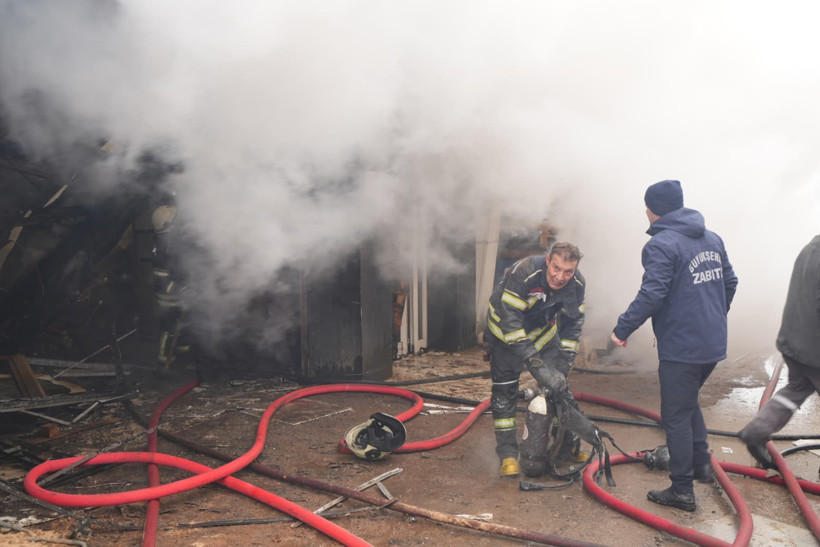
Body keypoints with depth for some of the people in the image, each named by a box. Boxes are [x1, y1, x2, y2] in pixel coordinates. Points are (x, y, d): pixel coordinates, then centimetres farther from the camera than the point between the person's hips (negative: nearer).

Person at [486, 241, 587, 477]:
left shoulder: (577, 284, -18)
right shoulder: (522, 274, -37)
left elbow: (572, 326, -8)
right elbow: (510, 325, -37)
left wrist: (562, 367, -16)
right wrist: (536, 366, -40)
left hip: (542, 328, 5)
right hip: (506, 328, -4)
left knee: (558, 385, -1)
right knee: (505, 390, -7)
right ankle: (508, 453, 4)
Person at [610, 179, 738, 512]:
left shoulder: (661, 244, -16)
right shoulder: (712, 238, 11)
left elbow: (651, 295, -25)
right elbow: (730, 282, 18)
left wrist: (623, 328, -15)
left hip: (681, 348, -9)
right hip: (713, 344, 9)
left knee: (676, 416, 2)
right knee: (689, 402, 27)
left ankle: (682, 491, 9)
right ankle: (702, 463, 34)